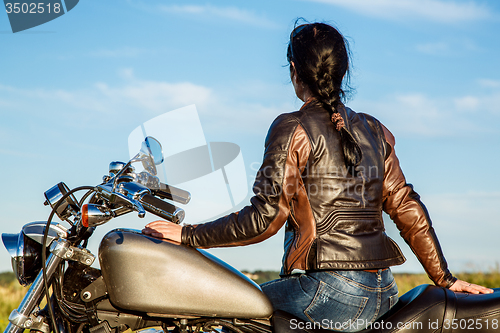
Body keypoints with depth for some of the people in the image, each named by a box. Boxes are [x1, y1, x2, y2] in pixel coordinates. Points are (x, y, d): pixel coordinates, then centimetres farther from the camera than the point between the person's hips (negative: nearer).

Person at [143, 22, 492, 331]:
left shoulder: (293, 128, -6)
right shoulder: (374, 130, 13)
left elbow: (264, 219, -12)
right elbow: (408, 209, 11)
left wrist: (188, 235, -3)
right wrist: (445, 279, 17)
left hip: (333, 291, -7)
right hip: (384, 292, 8)